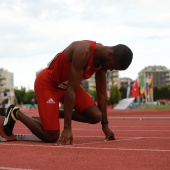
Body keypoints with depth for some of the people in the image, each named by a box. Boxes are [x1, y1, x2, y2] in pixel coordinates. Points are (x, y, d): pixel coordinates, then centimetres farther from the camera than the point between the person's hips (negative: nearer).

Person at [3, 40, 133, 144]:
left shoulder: (103, 59, -7)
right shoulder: (83, 51, -33)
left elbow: (102, 94, 3)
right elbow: (71, 90, -34)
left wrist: (105, 124, 5)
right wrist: (67, 128, -34)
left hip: (66, 84, 8)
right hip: (47, 83, -8)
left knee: (96, 116, -9)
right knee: (51, 137, -13)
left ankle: (54, 113, 10)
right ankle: (16, 113, 9)